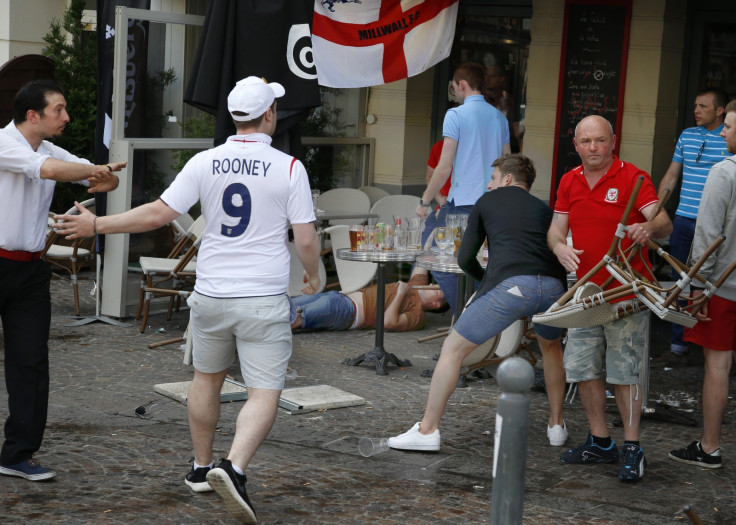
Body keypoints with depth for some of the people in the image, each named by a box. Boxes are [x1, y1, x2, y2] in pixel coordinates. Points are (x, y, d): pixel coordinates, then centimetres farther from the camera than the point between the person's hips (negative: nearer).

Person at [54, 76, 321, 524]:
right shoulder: (289, 168, -7)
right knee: (264, 394, -1)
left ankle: (201, 468, 33)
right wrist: (314, 274, 15)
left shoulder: (205, 163, -2)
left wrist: (96, 225, 5)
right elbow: (306, 239, -6)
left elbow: (159, 213, -5)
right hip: (264, 301, -3)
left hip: (211, 294, 4)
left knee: (207, 379, 22)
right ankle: (234, 469, -23)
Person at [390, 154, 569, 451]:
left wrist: (486, 280, 39)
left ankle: (427, 431, 8)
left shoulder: (488, 202, 24)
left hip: (510, 285, -4)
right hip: (552, 286, 4)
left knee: (453, 349, 9)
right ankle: (556, 426, 37)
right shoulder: (545, 209, 30)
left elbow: (465, 259, 21)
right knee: (551, 347, 35)